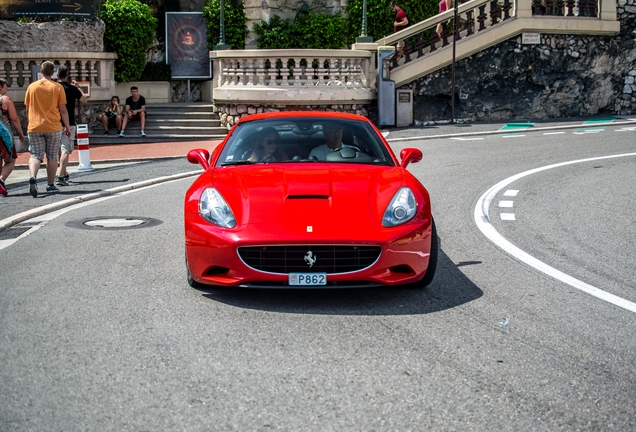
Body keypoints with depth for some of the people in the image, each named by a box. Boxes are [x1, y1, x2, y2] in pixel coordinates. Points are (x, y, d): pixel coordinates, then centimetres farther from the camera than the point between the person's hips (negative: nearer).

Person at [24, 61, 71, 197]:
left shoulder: (32, 86, 3)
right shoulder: (57, 87, -3)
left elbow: (28, 109, 10)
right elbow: (63, 110, -2)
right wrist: (67, 127, 7)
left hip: (34, 127, 1)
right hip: (53, 127, -1)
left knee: (35, 155, 1)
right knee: (52, 157, 9)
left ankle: (33, 178, -24)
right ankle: (50, 185, 14)